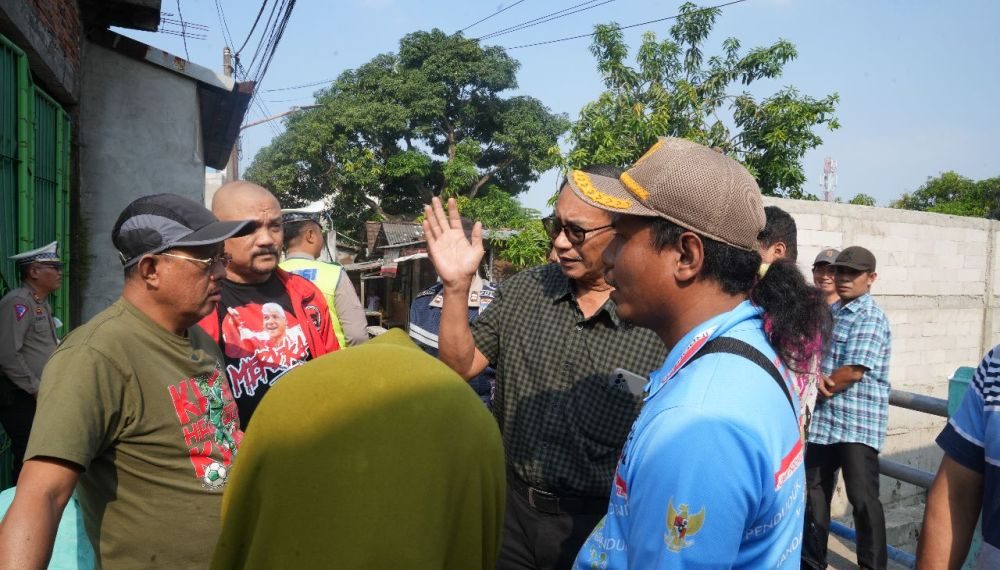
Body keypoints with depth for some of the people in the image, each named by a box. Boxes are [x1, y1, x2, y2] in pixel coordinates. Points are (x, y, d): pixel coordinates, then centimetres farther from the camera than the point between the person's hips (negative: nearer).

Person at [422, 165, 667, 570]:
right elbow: (460, 366, -2)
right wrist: (457, 286, -15)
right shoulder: (523, 290, -3)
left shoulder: (659, 324, -16)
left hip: (597, 524, -3)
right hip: (511, 507, 4)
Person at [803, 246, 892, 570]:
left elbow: (854, 372, -19)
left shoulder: (870, 317, -12)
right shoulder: (832, 311, 13)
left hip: (858, 423, -8)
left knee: (862, 498, -2)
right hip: (823, 419, 8)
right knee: (814, 492, 15)